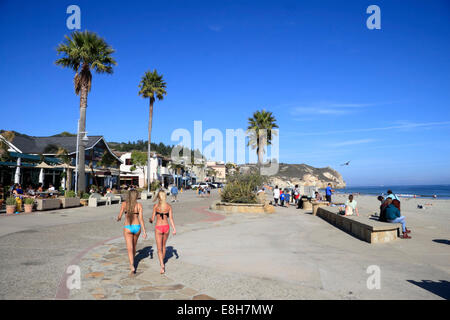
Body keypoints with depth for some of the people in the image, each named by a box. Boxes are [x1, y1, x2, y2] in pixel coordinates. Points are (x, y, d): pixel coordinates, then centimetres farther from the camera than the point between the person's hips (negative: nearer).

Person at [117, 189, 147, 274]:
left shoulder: (124, 204, -5)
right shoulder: (139, 205, -4)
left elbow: (119, 216, -1)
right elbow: (141, 219, -8)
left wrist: (118, 219, 25)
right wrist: (144, 231, -7)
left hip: (127, 228, -2)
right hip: (137, 227, 2)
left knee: (130, 248, -2)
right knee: (134, 246, 23)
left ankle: (132, 267, -17)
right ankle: (132, 262, 41)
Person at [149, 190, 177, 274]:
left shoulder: (155, 206, -7)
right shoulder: (169, 206, -1)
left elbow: (153, 218, -4)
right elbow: (171, 218, -7)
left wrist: (150, 220, 19)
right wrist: (174, 229, -8)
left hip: (158, 227, -3)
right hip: (166, 227, 3)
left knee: (159, 248, 1)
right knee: (163, 246, 24)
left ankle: (162, 265, -15)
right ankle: (162, 261, 41)